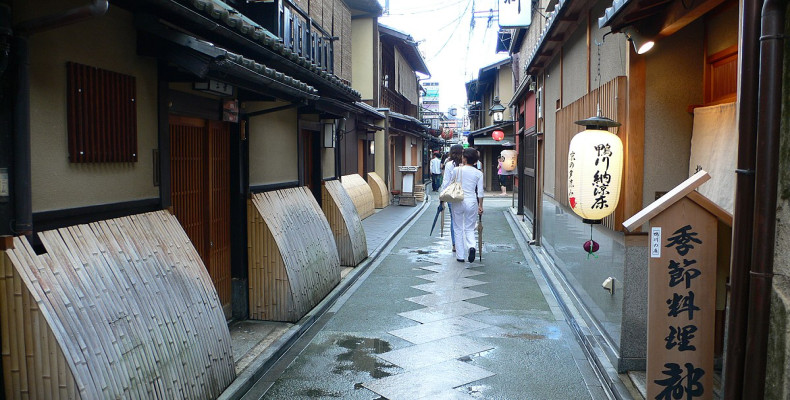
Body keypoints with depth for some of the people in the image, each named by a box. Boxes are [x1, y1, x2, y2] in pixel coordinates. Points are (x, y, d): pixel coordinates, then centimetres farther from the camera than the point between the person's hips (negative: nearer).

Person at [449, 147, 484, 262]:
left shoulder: (456, 170, -3)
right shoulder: (478, 173, 0)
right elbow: (480, 192, 0)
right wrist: (480, 206, 7)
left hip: (457, 201, -1)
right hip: (471, 201, 1)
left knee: (458, 229, 11)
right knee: (469, 228, 13)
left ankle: (460, 256, 12)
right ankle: (471, 246, -17)